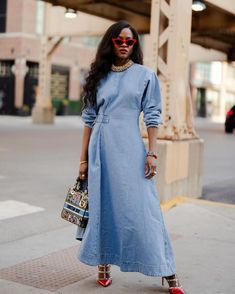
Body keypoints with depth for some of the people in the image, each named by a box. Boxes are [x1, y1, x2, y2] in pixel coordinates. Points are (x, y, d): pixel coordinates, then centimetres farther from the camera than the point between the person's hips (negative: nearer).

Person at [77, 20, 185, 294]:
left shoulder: (145, 75, 4)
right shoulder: (98, 76, 10)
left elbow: (152, 116, 1)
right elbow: (89, 119, 10)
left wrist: (151, 153, -9)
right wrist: (83, 158, 6)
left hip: (129, 148, -3)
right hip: (100, 148, 3)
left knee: (142, 208, -5)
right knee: (101, 207, 7)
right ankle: (103, 265, 22)